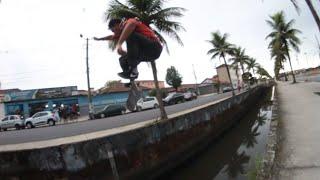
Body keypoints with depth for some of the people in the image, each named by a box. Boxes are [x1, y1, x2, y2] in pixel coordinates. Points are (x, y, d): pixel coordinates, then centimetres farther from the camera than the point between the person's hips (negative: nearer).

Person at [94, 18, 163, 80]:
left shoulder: (128, 22, -5)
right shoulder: (123, 32, 21)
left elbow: (131, 24, -31)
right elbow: (112, 37, 39)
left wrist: (119, 44, -36)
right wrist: (99, 39, 53)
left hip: (154, 47, -9)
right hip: (147, 52, 9)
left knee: (131, 35, -27)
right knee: (123, 59, 12)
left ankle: (133, 70, -26)